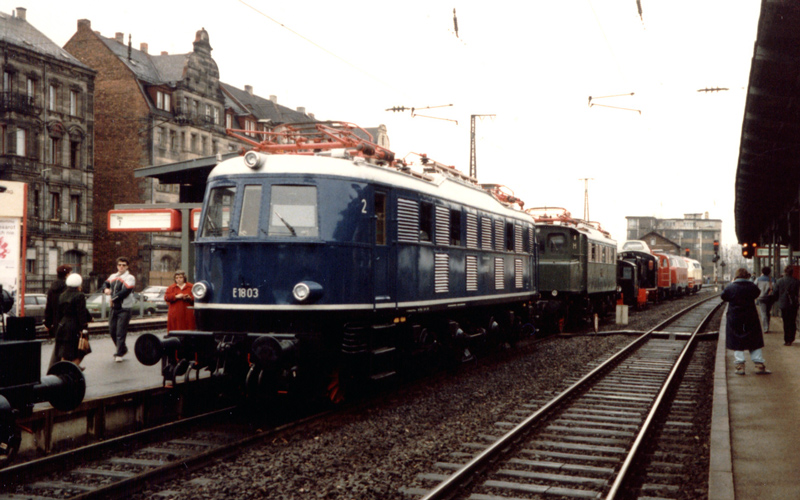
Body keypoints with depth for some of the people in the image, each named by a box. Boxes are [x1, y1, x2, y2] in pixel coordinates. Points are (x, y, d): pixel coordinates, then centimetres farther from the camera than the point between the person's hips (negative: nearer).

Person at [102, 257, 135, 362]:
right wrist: (105, 289, -5)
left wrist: (113, 298, -13)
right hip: (114, 308, 7)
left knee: (120, 332, -8)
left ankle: (119, 354, -2)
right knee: (112, 331, 11)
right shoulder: (113, 276, 17)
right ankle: (123, 349, 28)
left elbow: (125, 291, -18)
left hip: (124, 309, -7)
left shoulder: (130, 278, -7)